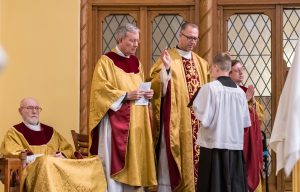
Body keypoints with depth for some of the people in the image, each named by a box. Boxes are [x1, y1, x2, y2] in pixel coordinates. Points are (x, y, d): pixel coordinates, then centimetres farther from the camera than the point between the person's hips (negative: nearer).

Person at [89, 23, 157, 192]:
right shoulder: (106, 61, -5)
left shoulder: (136, 62, 16)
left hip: (137, 119, 7)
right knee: (115, 161, -8)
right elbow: (100, 89, -13)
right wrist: (126, 95, -20)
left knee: (136, 159, 6)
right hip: (116, 120, -7)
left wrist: (147, 93, 1)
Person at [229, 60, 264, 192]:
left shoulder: (246, 91, 16)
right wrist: (245, 100, -17)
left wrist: (253, 101, -3)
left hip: (251, 138, 8)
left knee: (251, 165, 7)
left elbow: (260, 114, 13)